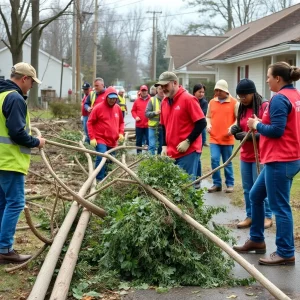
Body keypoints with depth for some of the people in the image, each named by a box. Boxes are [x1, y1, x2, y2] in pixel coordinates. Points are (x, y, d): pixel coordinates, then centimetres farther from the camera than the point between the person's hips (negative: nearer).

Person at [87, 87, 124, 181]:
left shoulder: (117, 108, 6)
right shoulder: (98, 108, -9)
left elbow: (121, 122, 20)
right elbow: (90, 123, -5)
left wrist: (121, 133, 3)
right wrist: (92, 138, -12)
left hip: (113, 141, 6)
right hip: (100, 140, -6)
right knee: (101, 158, -20)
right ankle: (99, 180, -14)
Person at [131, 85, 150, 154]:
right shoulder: (137, 101, 7)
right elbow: (133, 110, 12)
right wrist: (135, 117, -4)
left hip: (148, 125, -3)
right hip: (139, 125, 3)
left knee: (148, 141, -2)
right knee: (139, 141, 10)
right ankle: (138, 153, 20)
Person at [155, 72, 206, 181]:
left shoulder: (188, 99, -10)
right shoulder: (164, 102, 11)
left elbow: (201, 123, -12)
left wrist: (188, 142, -15)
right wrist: (164, 146, 9)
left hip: (188, 151, -7)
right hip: (171, 153, 7)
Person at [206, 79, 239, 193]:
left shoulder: (234, 102, -2)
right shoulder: (212, 102, 9)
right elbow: (208, 117, 17)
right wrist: (208, 124, -3)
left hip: (227, 139, -2)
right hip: (214, 138, 3)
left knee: (227, 163, 7)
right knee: (214, 160, -5)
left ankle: (230, 184, 17)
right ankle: (217, 184, 5)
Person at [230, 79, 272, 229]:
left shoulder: (265, 106, -11)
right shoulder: (242, 109, 12)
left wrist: (250, 135, -22)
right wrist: (235, 130, -1)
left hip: (259, 156, -7)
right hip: (245, 155, 7)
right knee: (247, 189, 10)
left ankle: (267, 216, 11)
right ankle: (250, 216, 19)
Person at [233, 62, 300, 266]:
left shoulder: (280, 99, -16)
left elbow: (276, 130, -21)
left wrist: (257, 125, -5)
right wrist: (261, 124, 10)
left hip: (280, 160, -10)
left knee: (280, 206, -2)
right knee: (256, 196, 19)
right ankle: (257, 240, 28)